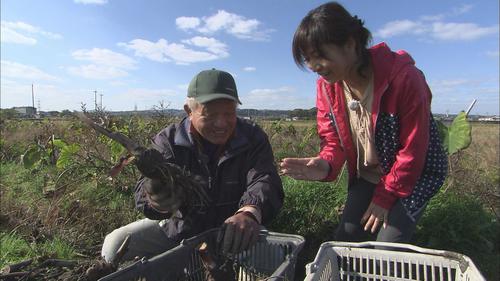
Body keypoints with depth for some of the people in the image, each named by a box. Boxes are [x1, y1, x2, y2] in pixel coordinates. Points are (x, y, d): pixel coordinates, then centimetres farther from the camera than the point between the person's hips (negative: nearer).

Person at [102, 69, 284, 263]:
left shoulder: (253, 139, -12)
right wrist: (157, 201, -49)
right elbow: (146, 186, -23)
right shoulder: (168, 140, -11)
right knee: (115, 244, -12)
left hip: (232, 232, 0)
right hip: (177, 227, 1)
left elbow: (264, 181, -26)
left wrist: (250, 211, -50)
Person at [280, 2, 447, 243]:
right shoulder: (326, 85, -12)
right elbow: (333, 139, -6)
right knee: (345, 239, 1)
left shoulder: (402, 76, -28)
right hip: (367, 175, 5)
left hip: (414, 173, -4)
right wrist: (326, 166, -29)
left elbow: (413, 150, -21)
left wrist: (385, 197, -14)